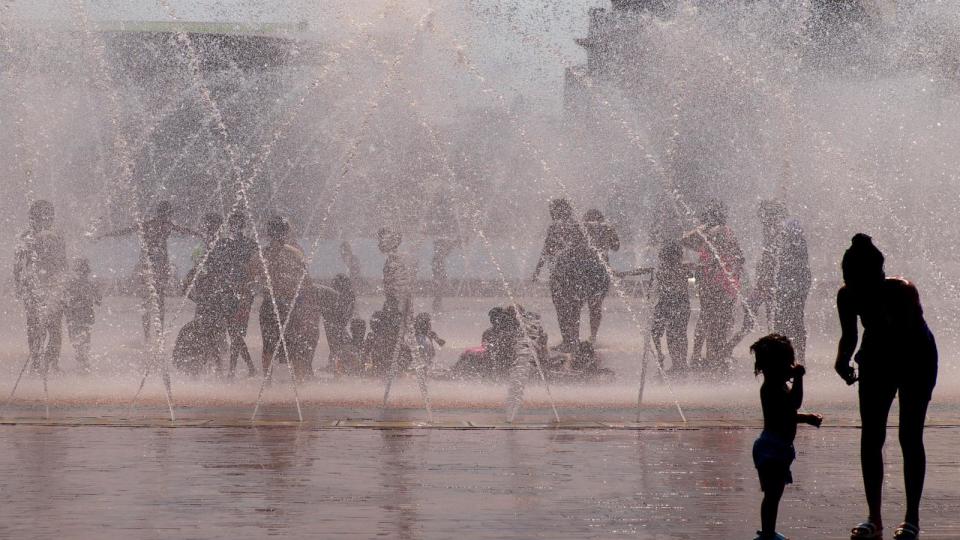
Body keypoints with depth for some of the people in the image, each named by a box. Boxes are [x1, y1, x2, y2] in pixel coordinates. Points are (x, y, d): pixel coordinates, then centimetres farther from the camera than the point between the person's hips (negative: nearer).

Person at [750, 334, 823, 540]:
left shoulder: (778, 386, 15)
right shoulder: (772, 388, -18)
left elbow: (789, 414, 26)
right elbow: (795, 401, -32)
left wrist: (808, 418, 17)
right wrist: (798, 378, -31)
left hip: (778, 447, 11)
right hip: (772, 447, -11)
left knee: (774, 493, 17)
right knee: (772, 493, -9)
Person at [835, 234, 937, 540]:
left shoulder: (903, 292, -32)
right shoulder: (847, 296, -19)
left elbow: (906, 340, -32)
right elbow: (849, 336, -5)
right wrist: (843, 360, -25)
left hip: (916, 358, -4)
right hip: (878, 358, 4)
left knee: (910, 437, -6)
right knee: (870, 437, 0)